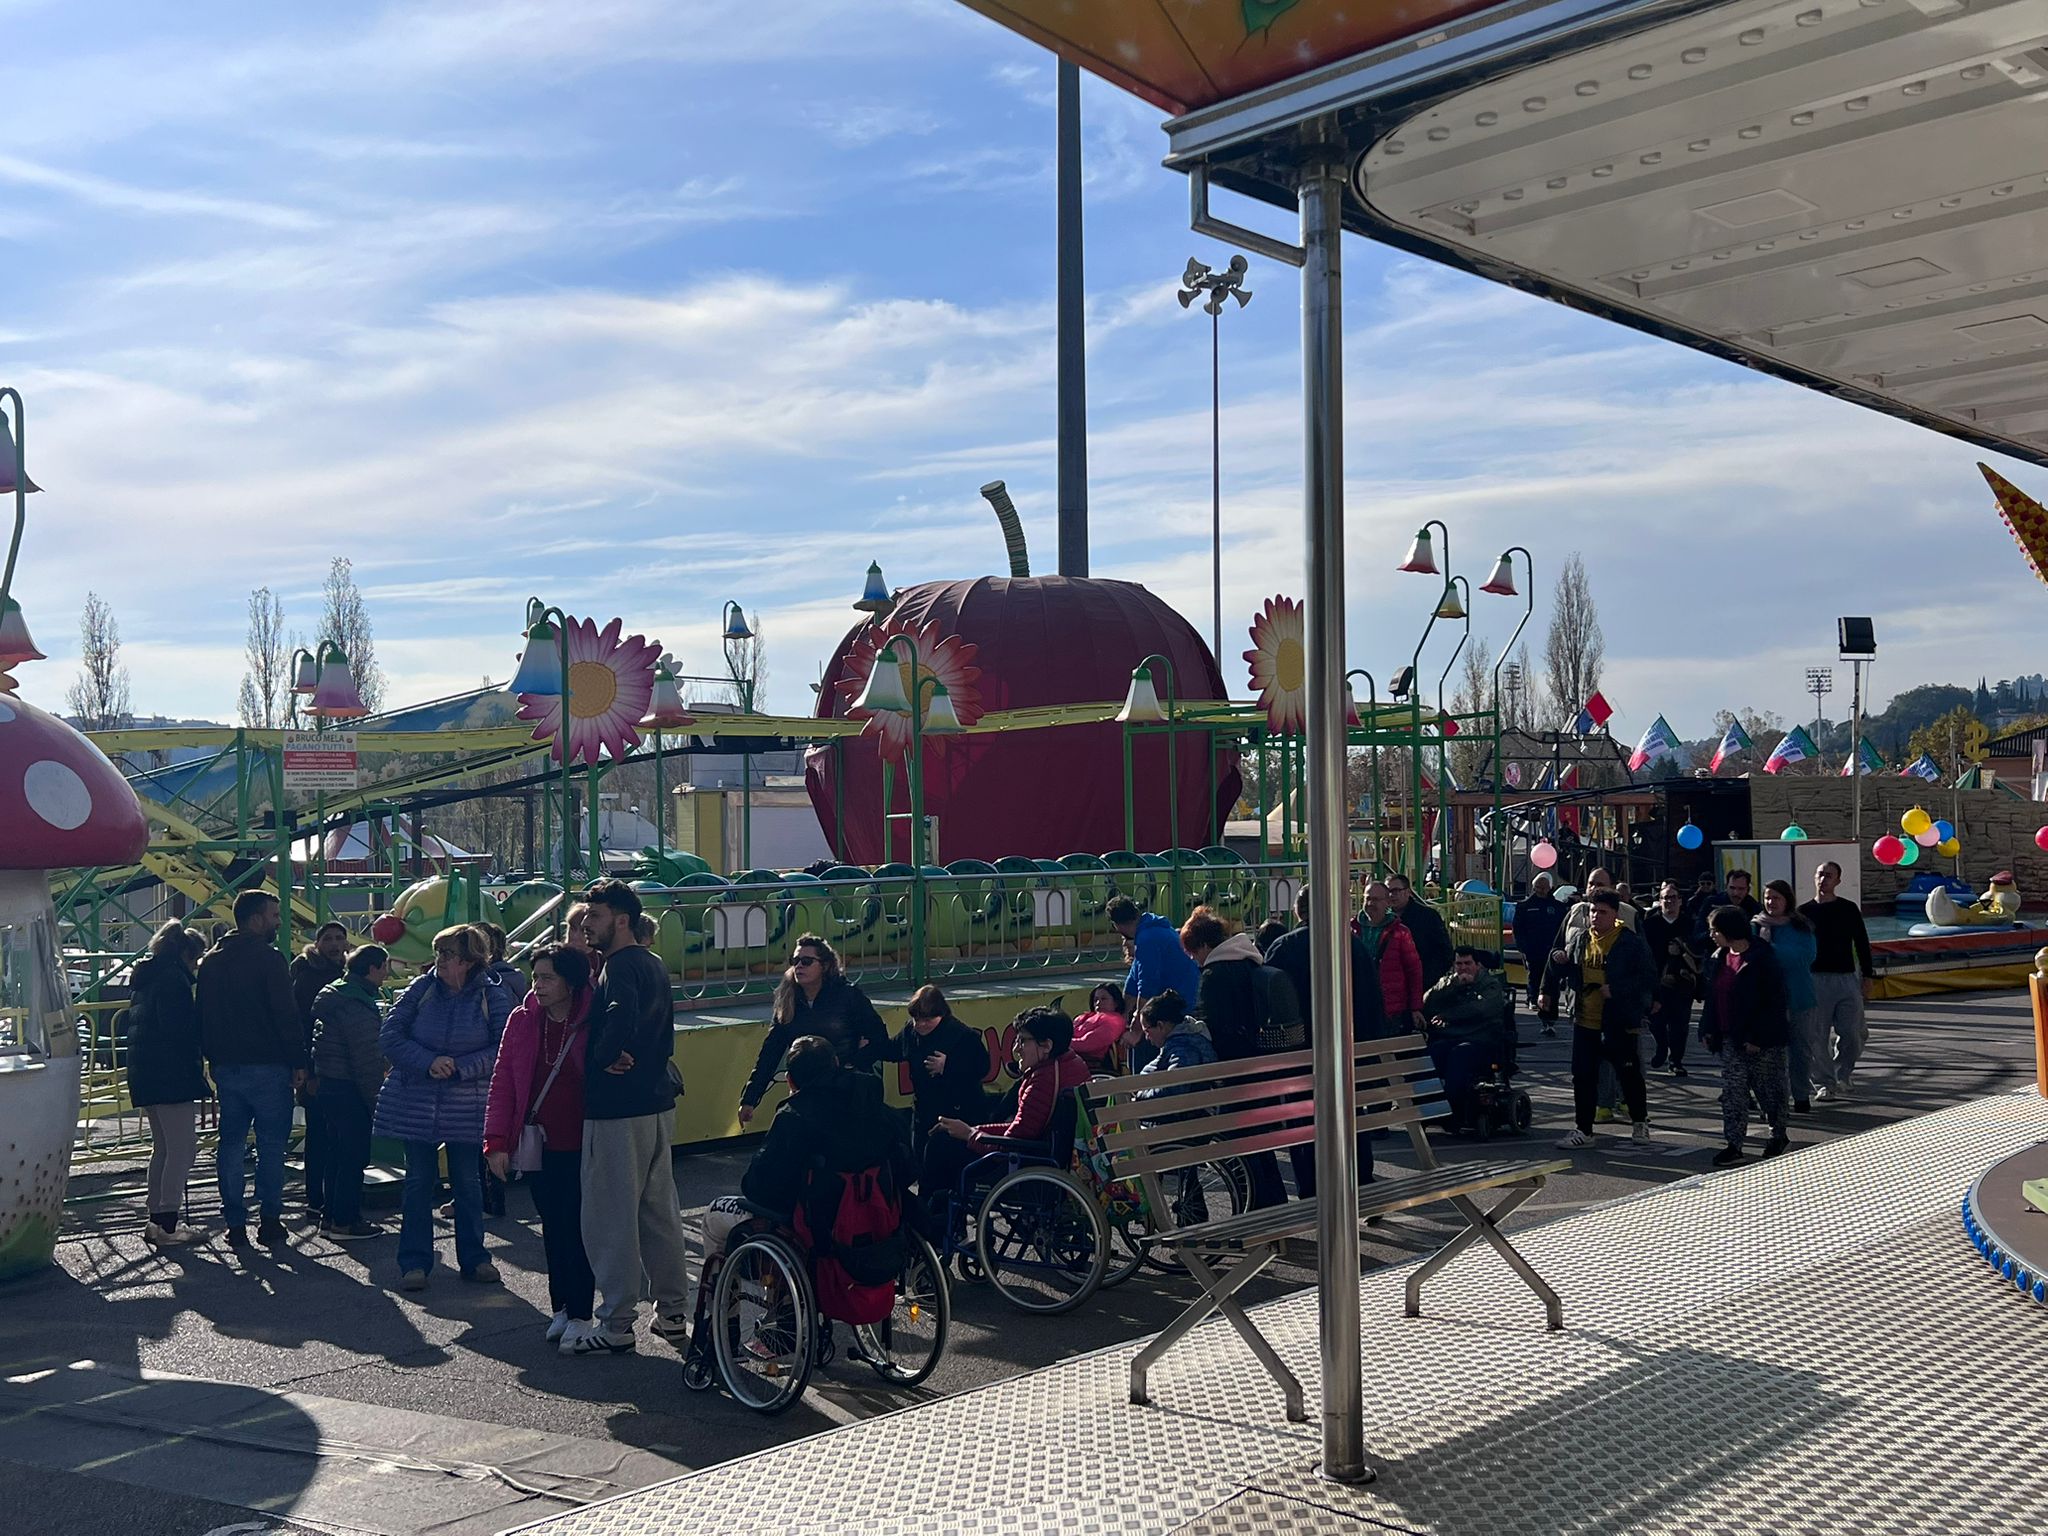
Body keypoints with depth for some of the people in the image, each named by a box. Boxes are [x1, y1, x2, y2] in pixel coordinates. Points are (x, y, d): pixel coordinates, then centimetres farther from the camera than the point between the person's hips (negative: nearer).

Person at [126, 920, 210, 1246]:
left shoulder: (146, 977, 18)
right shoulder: (174, 978, -13)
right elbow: (180, 1029, -20)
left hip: (146, 1073, 10)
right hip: (171, 1076, -10)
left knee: (163, 1148, 17)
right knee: (182, 1149, -6)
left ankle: (157, 1220, 20)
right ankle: (167, 1226, -7)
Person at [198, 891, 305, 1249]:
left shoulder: (211, 962, 12)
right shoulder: (270, 960, -11)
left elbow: (204, 1016, 15)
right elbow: (287, 1015, -13)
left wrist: (214, 1060, 20)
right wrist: (298, 1062, -8)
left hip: (226, 1067, 6)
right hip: (267, 1067, -6)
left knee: (230, 1143, 10)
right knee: (271, 1145, 0)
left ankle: (235, 1224, 11)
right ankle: (270, 1223, 0)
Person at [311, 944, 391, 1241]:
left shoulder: (335, 995, 12)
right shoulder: (358, 1007, -20)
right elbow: (366, 1060, -21)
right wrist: (376, 1099, -15)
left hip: (329, 1084, 10)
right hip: (349, 1089, -10)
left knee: (336, 1153, 16)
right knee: (354, 1155, -2)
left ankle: (331, 1217, 22)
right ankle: (345, 1222, 3)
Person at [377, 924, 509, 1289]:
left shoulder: (490, 998, -5)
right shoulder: (421, 989, -2)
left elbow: (502, 1050, -8)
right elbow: (389, 1035, -4)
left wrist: (460, 1067, -19)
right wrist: (428, 1062, -17)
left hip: (466, 1107, 0)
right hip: (415, 1104, 1)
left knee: (467, 1182, 9)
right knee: (419, 1182, 5)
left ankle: (473, 1258, 21)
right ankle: (414, 1262, 14)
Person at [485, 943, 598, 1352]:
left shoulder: (593, 1023, -10)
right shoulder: (522, 1020, 1)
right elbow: (502, 1083, 3)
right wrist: (497, 1142, -2)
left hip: (581, 1146, -4)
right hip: (539, 1145, 4)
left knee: (578, 1229, 1)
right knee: (552, 1228, 12)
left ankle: (580, 1316, 10)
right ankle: (560, 1309, 24)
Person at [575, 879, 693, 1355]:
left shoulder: (620, 967, -15)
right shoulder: (654, 965, 15)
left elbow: (622, 1015, -35)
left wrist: (603, 1058, -20)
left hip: (617, 1110, -10)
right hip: (658, 1105, 10)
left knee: (610, 1217, -1)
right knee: (659, 1212, 15)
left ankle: (616, 1325, 5)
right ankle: (673, 1315, 23)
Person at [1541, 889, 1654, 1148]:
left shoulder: (1631, 943, -9)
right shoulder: (1579, 940, 7)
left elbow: (1649, 979, -11)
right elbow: (1568, 973, 19)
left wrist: (1617, 989, -20)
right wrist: (1558, 960, -4)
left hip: (1619, 1023, -5)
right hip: (1585, 1022, 5)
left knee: (1629, 1074, 8)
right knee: (1583, 1076, 5)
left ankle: (1640, 1122, 29)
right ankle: (1583, 1130, 14)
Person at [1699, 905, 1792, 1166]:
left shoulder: (1761, 959, -15)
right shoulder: (1718, 958, 8)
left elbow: (1774, 1002, -16)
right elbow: (1712, 996, 15)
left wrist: (1757, 1036, -19)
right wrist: (1708, 1030, 6)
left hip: (1762, 1042, -7)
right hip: (1730, 1038, 7)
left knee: (1769, 1090, 8)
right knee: (1732, 1092, 2)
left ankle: (1779, 1136, 26)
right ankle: (1734, 1144, 3)